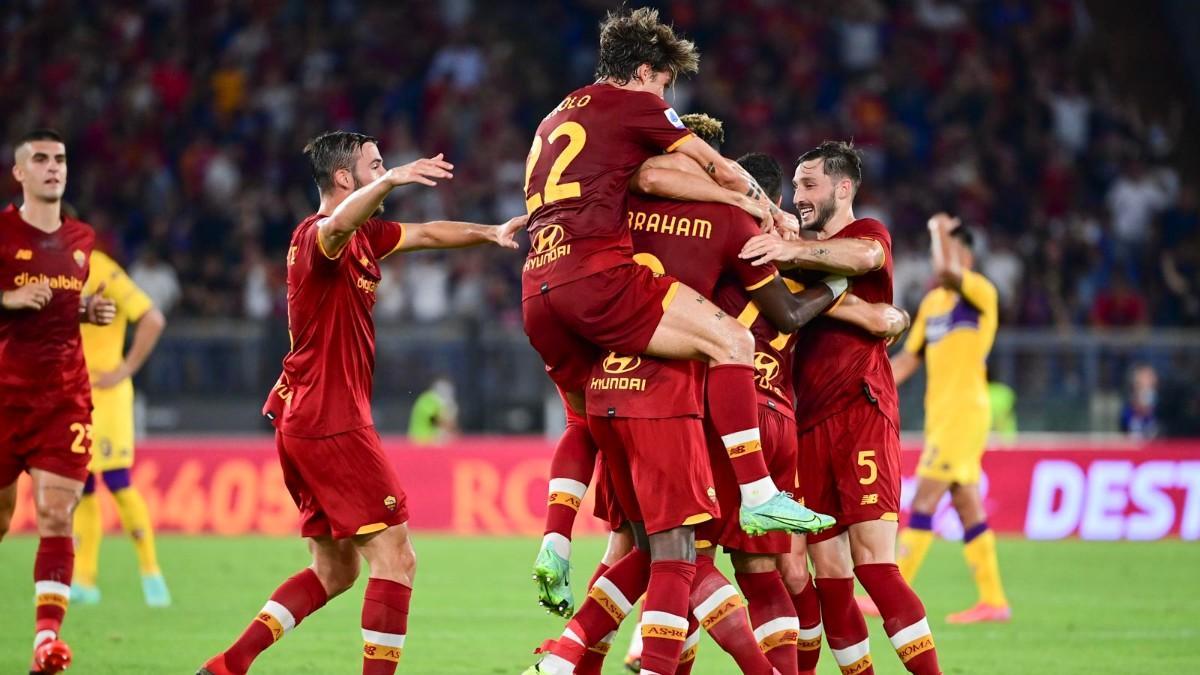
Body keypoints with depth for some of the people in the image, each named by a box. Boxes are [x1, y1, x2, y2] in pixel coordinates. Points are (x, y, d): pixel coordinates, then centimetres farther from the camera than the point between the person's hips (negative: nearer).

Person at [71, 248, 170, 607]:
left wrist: (125, 371, -15)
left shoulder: (101, 272, -14)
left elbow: (152, 320, -17)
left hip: (103, 393, -7)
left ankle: (150, 573, -1)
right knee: (81, 489, 7)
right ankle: (84, 580, 10)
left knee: (117, 484, -10)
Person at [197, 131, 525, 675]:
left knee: (336, 569, 15)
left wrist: (490, 233, 14)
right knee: (395, 559, -8)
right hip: (332, 422, -10)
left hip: (300, 421, 10)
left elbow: (427, 234, 28)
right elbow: (337, 226, -40)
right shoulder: (318, 236, -14)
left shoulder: (364, 237, 15)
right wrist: (389, 181, -56)